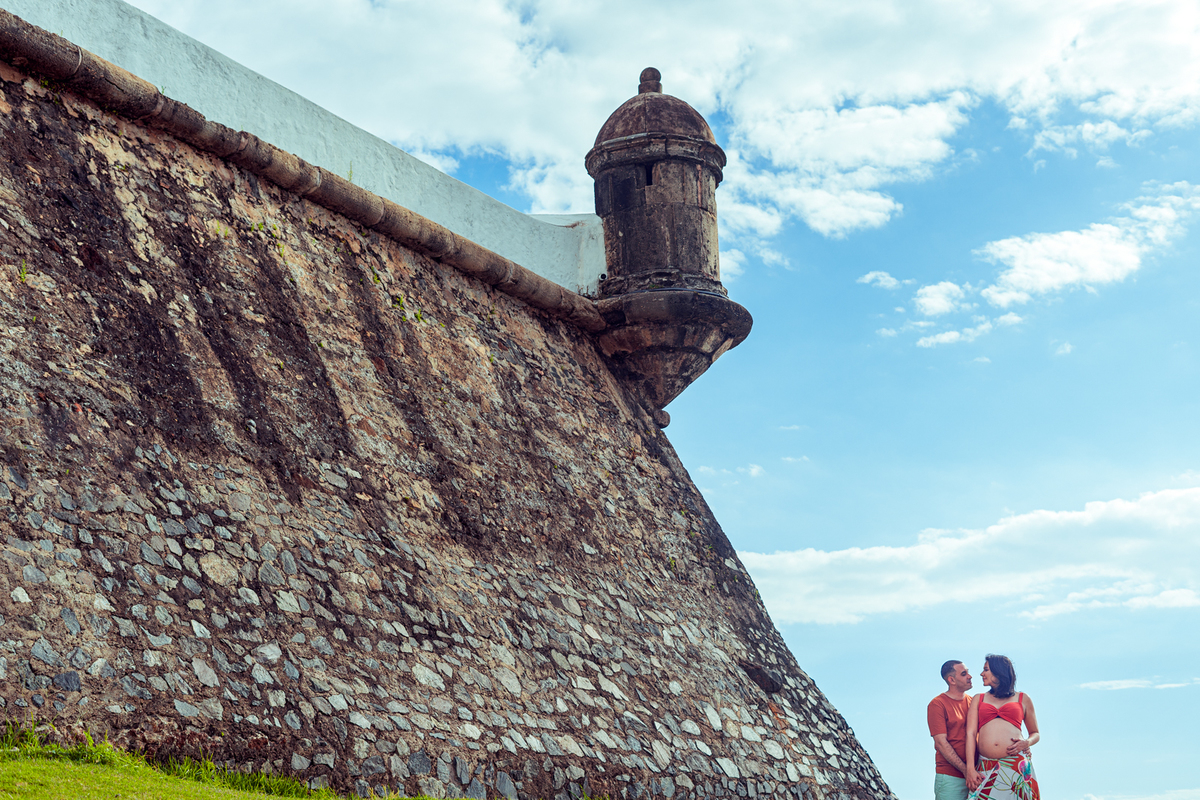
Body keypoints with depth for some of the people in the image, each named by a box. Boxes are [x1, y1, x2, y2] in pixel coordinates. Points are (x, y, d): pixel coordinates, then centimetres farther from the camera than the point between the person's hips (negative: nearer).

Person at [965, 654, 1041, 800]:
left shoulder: (1022, 699, 17)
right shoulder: (978, 699, 19)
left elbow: (1036, 733, 21)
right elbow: (971, 733, 7)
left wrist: (1027, 743, -4)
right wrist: (970, 769, -6)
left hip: (1016, 765, -1)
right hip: (986, 768, 1)